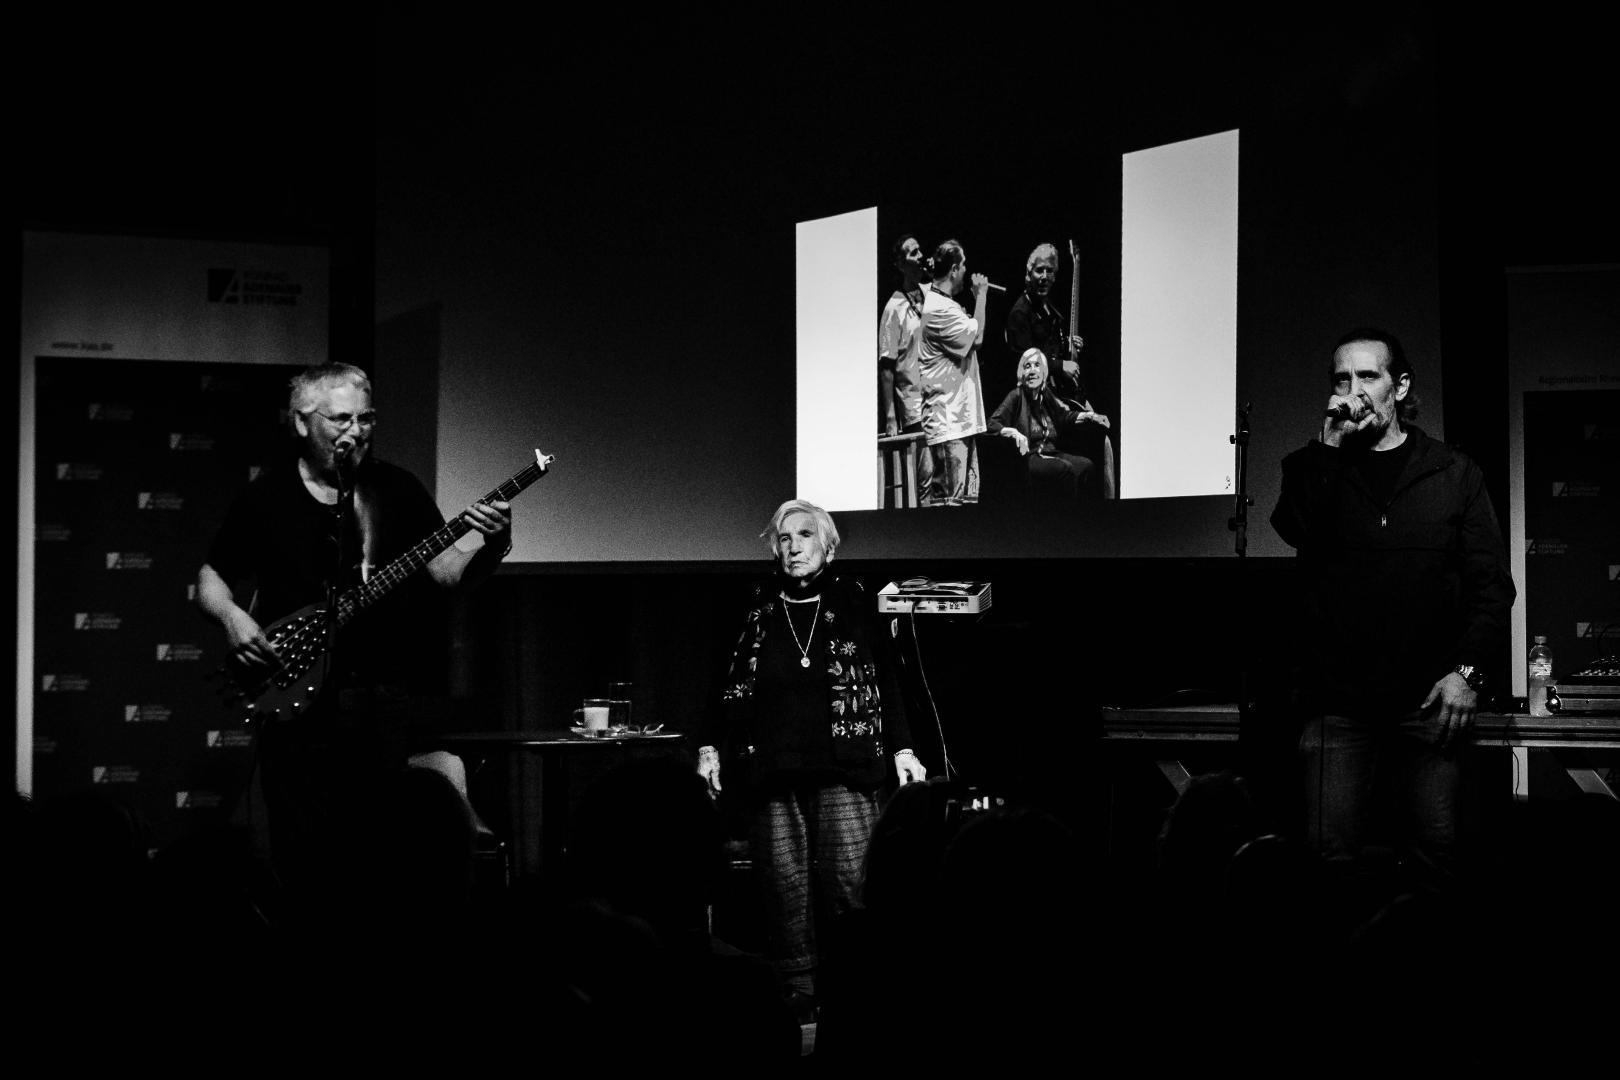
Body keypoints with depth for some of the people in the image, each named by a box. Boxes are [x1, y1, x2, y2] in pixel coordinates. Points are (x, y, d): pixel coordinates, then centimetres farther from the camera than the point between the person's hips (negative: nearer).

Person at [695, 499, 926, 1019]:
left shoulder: (853, 603, 8)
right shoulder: (755, 609, 12)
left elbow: (885, 679, 9)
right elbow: (729, 687, 14)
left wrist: (901, 748, 2)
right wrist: (710, 746, 5)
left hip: (842, 767, -2)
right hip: (769, 771, 2)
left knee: (848, 875, -9)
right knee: (784, 882, -1)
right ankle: (797, 992, 4)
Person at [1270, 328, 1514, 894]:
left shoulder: (1454, 474, 9)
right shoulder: (1311, 468, 12)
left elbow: (1492, 583, 5)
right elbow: (1294, 530, -10)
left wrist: (1468, 670, -6)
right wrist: (1332, 445, -11)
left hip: (1429, 700, 0)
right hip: (1338, 703, 0)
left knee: (1437, 848, -2)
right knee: (1331, 855, -4)